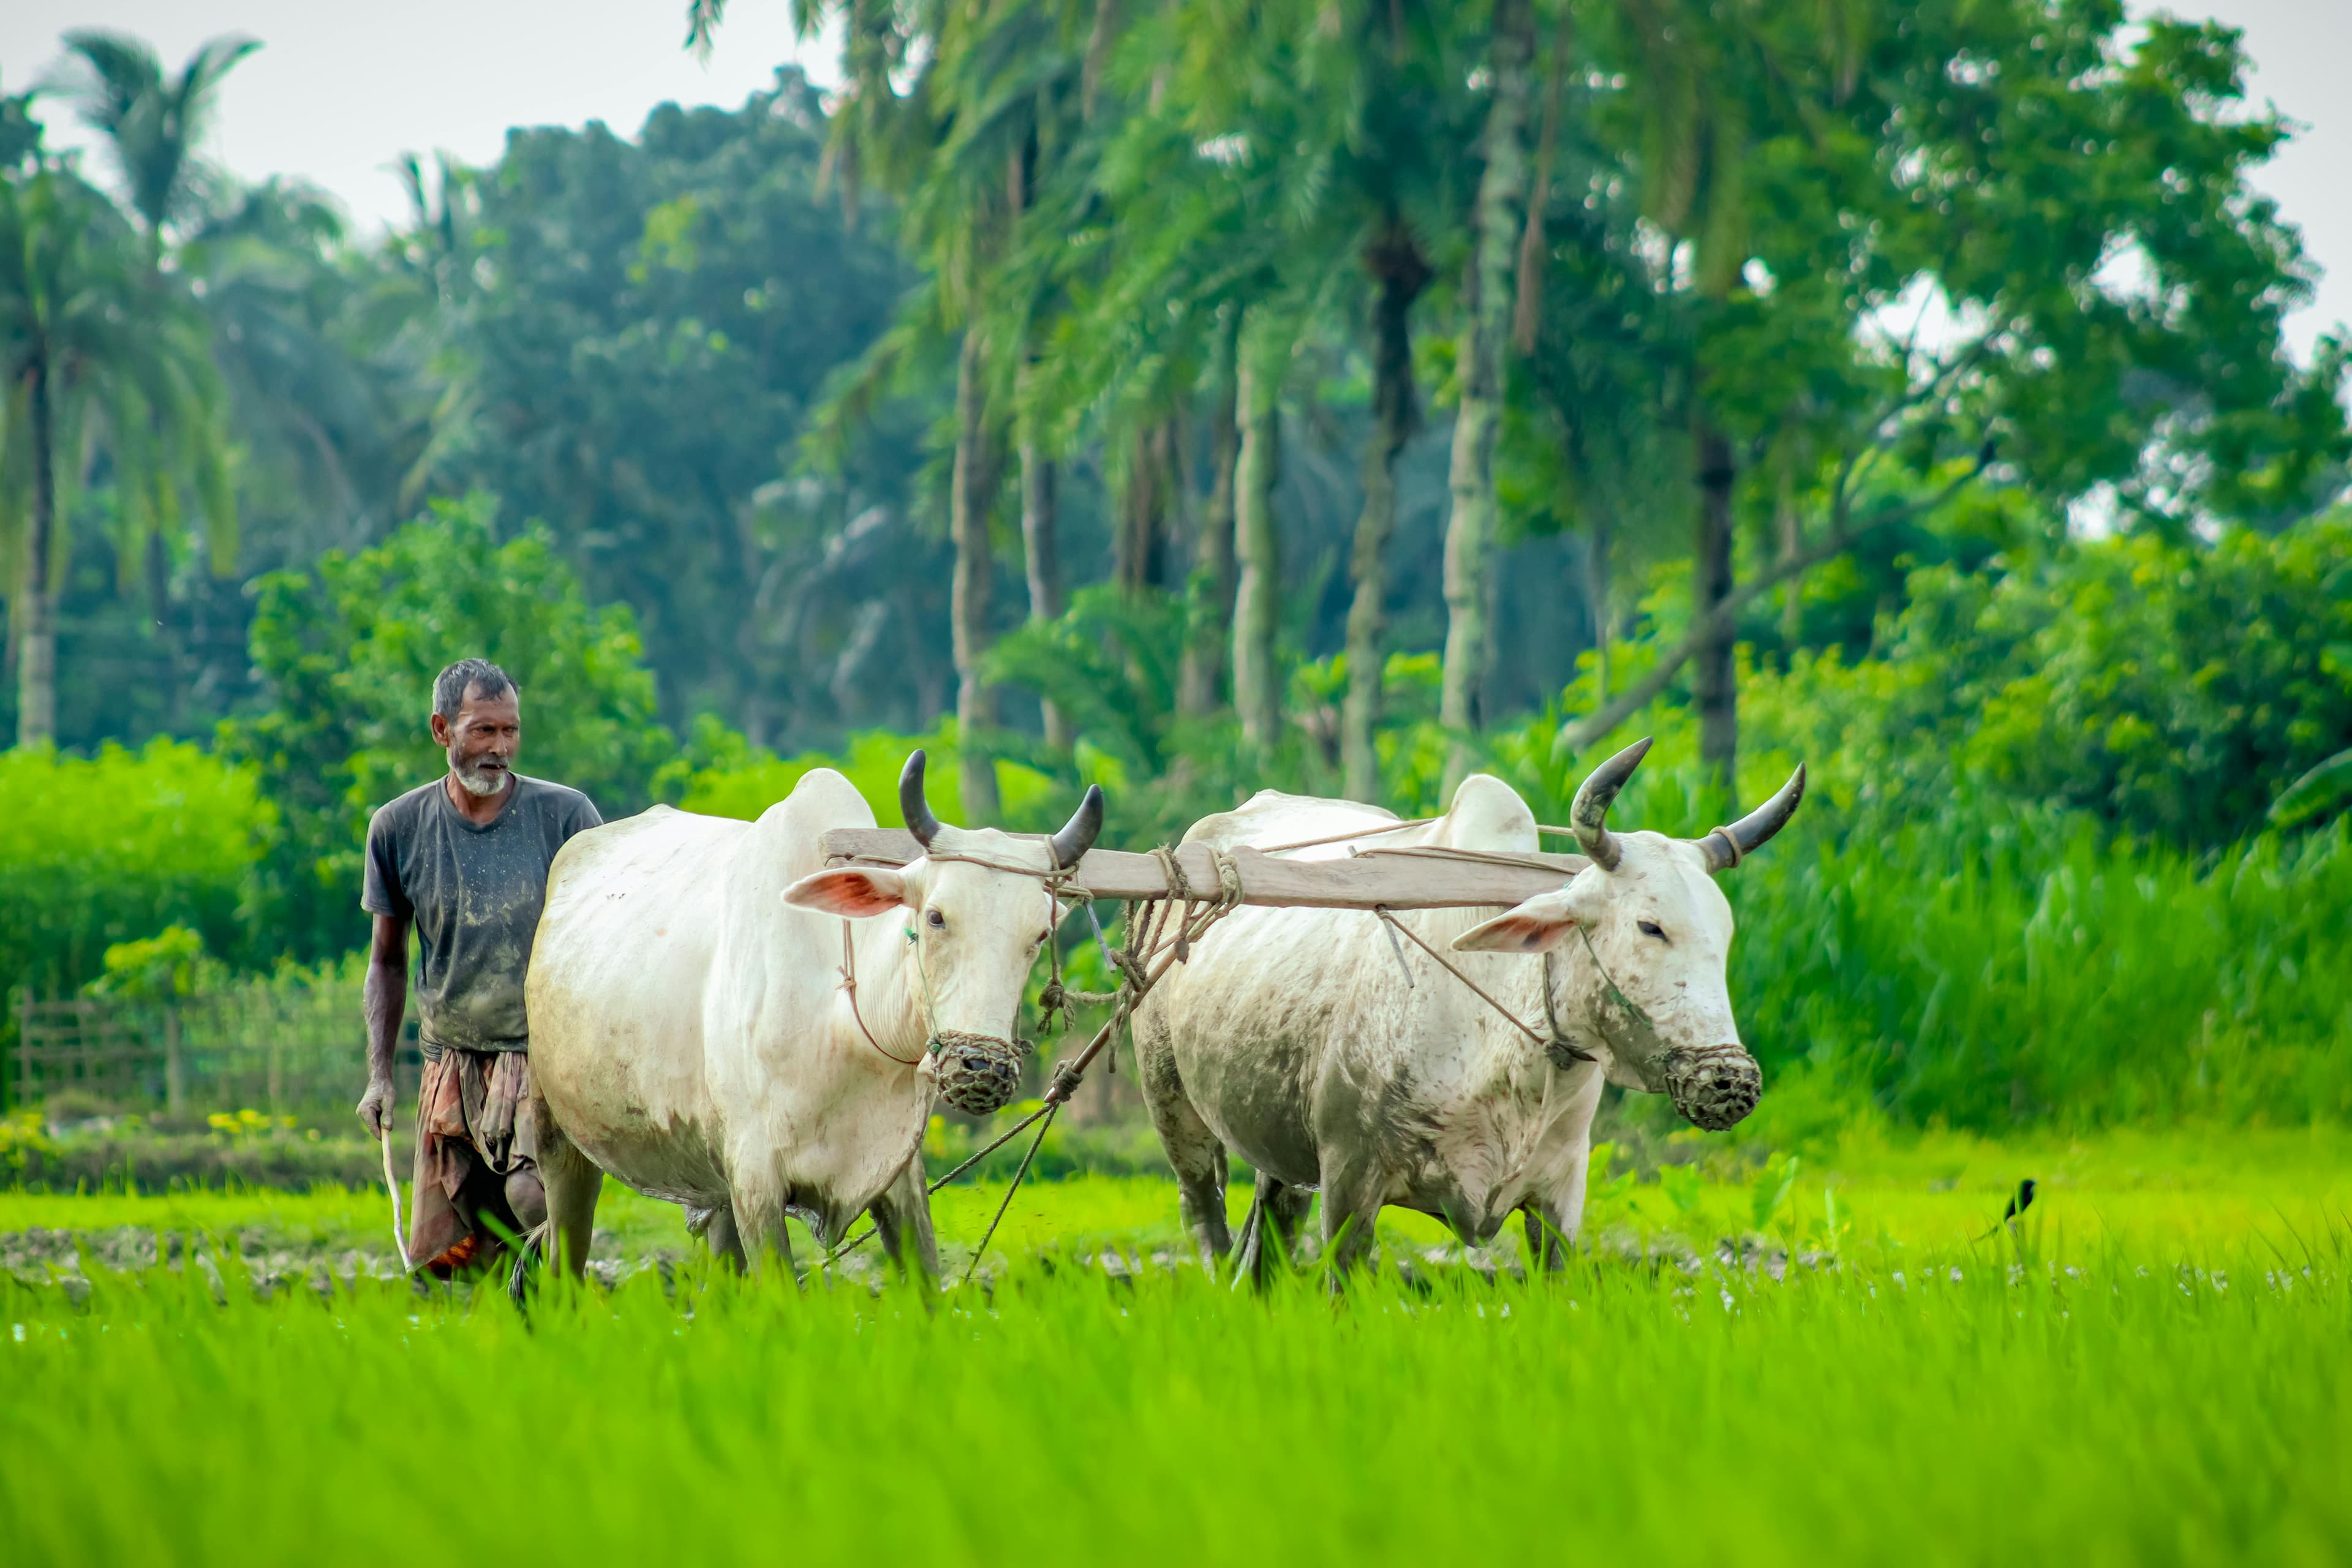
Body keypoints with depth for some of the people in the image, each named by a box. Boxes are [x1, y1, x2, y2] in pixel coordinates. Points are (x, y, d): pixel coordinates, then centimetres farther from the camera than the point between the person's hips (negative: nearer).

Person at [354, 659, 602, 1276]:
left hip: (547, 1056, -3)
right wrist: (379, 1075, 6)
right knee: (439, 1255, 2)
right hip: (452, 1064, 3)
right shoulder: (399, 828, 3)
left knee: (535, 1197, -28)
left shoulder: (566, 815, -4)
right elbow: (387, 960, 13)